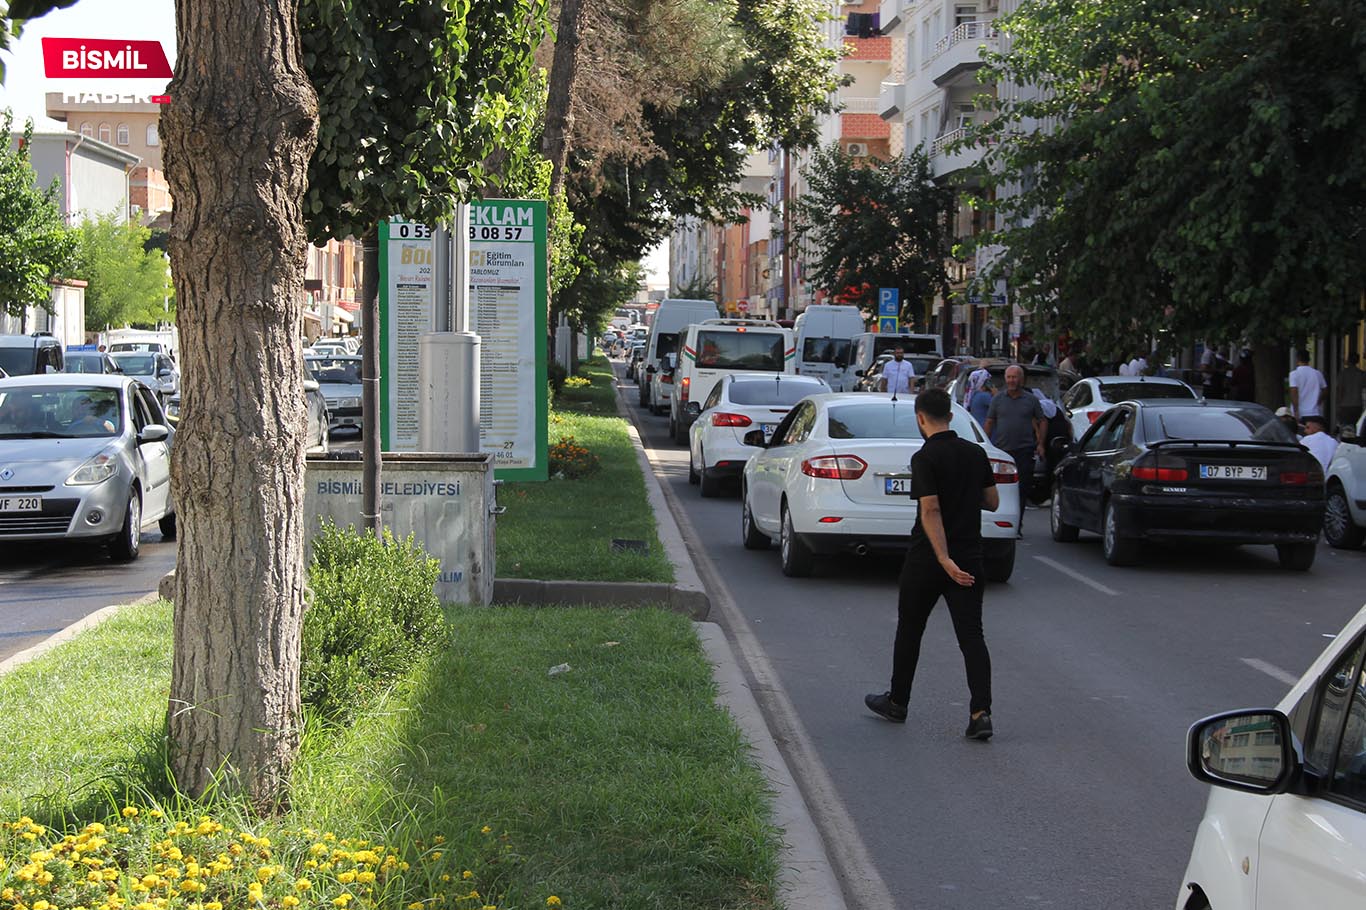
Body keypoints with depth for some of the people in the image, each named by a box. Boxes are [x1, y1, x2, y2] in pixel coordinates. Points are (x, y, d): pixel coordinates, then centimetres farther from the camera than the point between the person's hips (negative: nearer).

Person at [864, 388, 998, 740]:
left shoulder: (925, 458, -13)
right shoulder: (976, 453, 5)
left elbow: (930, 510, -21)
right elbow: (992, 502, 12)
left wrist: (944, 559, -24)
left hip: (927, 560, -4)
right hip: (969, 559, 4)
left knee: (909, 631, 13)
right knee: (972, 635, -1)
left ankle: (897, 702, 27)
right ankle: (981, 713, -13)